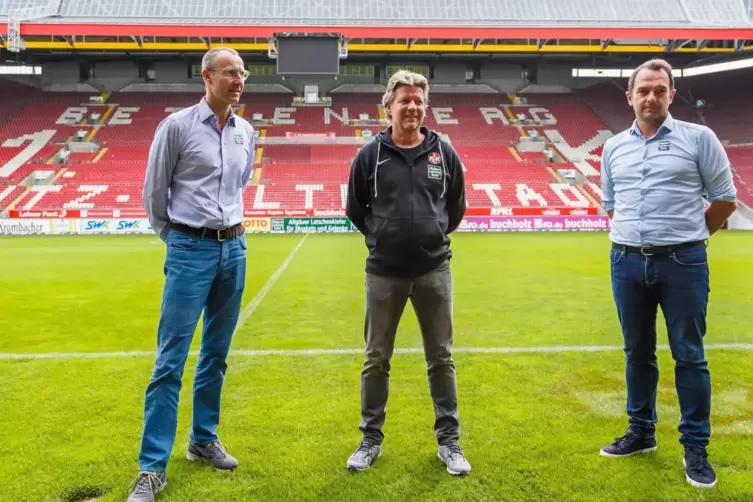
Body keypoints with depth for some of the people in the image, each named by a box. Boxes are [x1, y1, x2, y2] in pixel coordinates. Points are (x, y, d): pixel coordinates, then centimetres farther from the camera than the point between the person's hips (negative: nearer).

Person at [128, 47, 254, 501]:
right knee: (172, 359, -5)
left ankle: (204, 440, 28)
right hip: (190, 251, -5)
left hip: (234, 249, 5)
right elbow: (154, 191, 1)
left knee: (217, 354, 12)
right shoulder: (177, 126, -6)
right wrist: (174, 236, 8)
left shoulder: (248, 133, 9)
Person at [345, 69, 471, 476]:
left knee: (441, 359, 9)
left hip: (434, 270, 1)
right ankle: (371, 439, 26)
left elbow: (457, 205, 15)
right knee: (376, 359, 9)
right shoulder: (370, 155, -2)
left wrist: (436, 233, 8)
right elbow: (355, 209, 9)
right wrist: (381, 235, 7)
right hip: (384, 272, 0)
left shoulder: (444, 153, 2)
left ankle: (449, 441, 23)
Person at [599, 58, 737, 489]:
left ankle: (696, 448, 17)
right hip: (627, 263, 4)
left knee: (689, 355, 3)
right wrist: (635, 237, 12)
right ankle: (641, 432, 29)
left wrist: (685, 237, 7)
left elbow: (725, 200, 2)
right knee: (638, 352, 14)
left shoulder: (699, 138, -2)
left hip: (683, 263, -4)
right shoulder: (614, 148, 9)